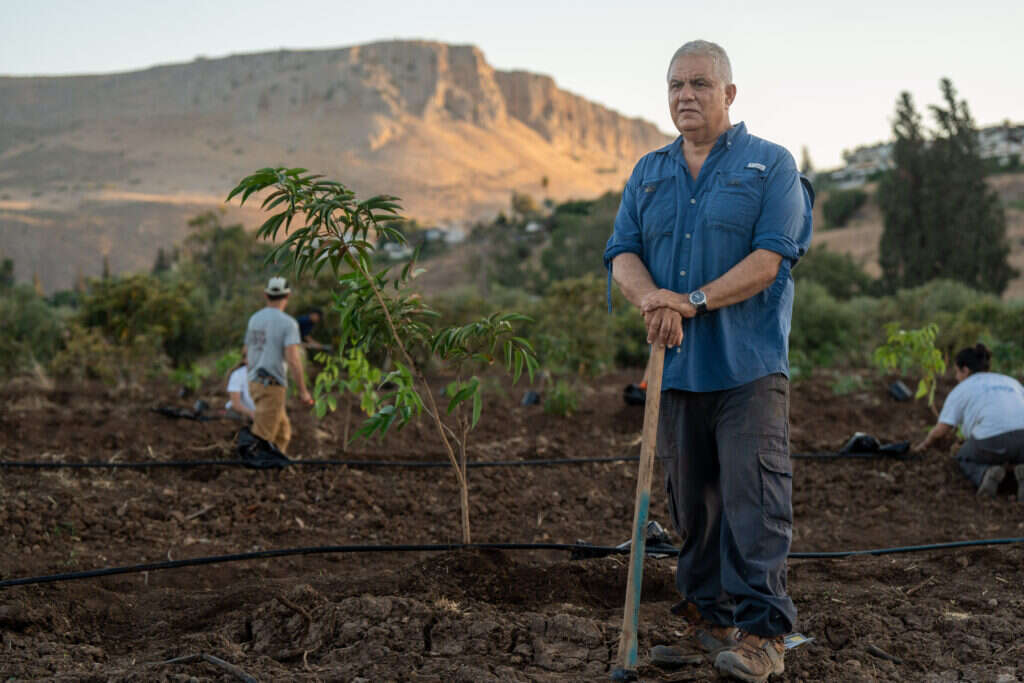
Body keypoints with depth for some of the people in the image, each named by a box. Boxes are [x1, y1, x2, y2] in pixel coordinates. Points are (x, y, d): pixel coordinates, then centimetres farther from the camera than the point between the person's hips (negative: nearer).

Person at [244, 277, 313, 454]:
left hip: (255, 382, 8)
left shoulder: (254, 319, 10)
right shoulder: (288, 323, -12)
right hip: (273, 385, -8)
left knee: (283, 432, 17)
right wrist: (303, 391, -14)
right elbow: (293, 359, -19)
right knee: (263, 436, -6)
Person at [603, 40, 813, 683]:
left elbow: (771, 257, -10)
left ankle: (761, 631, -3)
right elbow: (623, 254, 6)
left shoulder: (771, 165, 1)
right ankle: (708, 621, 20)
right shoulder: (648, 174, 16)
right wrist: (652, 300, -15)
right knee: (693, 503, 10)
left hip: (749, 365, -5)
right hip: (677, 365, 5)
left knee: (753, 497, -9)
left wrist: (694, 301, -19)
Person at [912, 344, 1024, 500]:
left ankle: (986, 474, -5)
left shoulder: (961, 390, 16)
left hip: (992, 441, -3)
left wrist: (925, 444, 30)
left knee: (964, 458, 30)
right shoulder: (1010, 383, 29)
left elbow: (941, 430, 11)